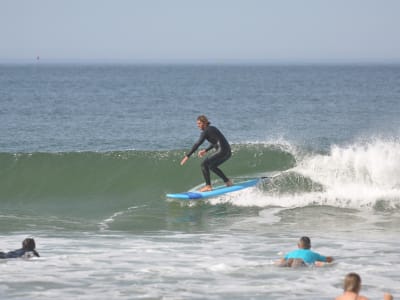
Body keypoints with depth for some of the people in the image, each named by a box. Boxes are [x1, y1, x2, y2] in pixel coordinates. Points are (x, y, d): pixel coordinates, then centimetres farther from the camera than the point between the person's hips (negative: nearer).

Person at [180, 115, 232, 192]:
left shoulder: (206, 131, -11)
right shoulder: (212, 129, 17)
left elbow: (197, 144, -16)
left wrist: (187, 156, -17)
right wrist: (205, 150, 27)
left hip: (222, 151, -9)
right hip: (228, 152, 9)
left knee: (204, 164, -8)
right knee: (212, 166, 25)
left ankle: (208, 186, -9)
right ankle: (227, 181, 28)